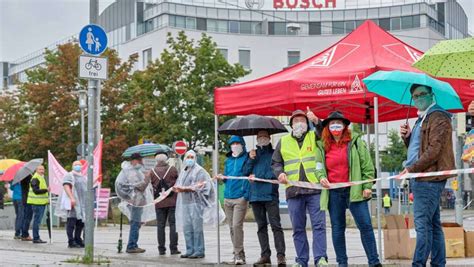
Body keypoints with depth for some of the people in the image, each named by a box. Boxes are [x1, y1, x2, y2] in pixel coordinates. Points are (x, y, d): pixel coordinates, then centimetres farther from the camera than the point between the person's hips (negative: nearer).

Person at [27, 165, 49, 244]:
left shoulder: (41, 178, 20)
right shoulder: (35, 179, -13)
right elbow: (36, 190, -21)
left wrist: (46, 199, 20)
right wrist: (46, 190, -20)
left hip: (41, 202, 10)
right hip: (37, 203, -10)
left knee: (37, 220, 13)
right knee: (37, 220, -8)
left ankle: (36, 237, 18)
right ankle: (36, 238, -5)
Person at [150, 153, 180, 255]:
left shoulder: (152, 172, 1)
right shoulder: (172, 169, -4)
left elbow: (152, 184, 4)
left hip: (159, 203, 2)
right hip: (172, 201, -2)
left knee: (160, 225, 7)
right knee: (173, 224, 2)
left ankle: (161, 249, 7)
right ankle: (173, 248, 0)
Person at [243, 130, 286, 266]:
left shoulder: (274, 153, 4)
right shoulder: (253, 153, 19)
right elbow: (246, 171, 12)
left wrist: (257, 177, -9)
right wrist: (251, 159, -3)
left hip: (270, 194, -5)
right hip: (255, 195, 5)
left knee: (275, 225, -11)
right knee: (261, 227, 8)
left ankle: (281, 255, -14)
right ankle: (265, 255, 11)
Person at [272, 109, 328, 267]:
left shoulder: (314, 137, 9)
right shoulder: (283, 141, 16)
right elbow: (275, 162, 18)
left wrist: (316, 121, -26)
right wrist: (280, 173, -2)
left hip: (314, 189, -2)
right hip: (293, 190, 2)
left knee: (319, 224, -7)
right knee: (298, 228, 6)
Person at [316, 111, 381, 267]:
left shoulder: (355, 141, 3)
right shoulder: (322, 146, 9)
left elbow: (367, 165, 1)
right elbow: (319, 167, 15)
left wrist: (367, 186, -6)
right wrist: (321, 177, -7)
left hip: (354, 190, -2)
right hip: (333, 193, 2)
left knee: (365, 225, -5)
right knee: (337, 228, 7)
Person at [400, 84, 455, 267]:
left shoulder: (438, 117, -9)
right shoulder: (422, 119, 22)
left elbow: (434, 151, -18)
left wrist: (411, 169, -16)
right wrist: (407, 137, 8)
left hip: (429, 179, -10)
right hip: (422, 179, 10)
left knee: (423, 224, -12)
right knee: (433, 224, 11)